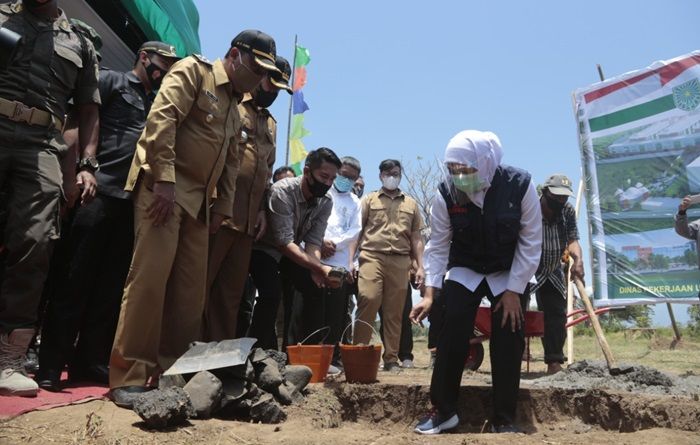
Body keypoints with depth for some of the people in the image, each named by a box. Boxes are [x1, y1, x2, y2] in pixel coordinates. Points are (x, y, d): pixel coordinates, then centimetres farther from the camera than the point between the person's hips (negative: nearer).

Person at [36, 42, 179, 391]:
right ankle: (51, 363, 2)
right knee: (76, 277, -4)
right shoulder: (111, 81, 7)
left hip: (135, 200, 6)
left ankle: (89, 359, 13)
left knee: (112, 284, 6)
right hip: (100, 191, -6)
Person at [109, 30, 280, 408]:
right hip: (164, 186, -8)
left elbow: (231, 162, 23)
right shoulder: (193, 70, 0)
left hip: (198, 199, 8)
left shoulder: (235, 106, 23)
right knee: (150, 276, -13)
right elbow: (162, 118, -14)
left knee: (191, 287, 3)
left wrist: (222, 206, 13)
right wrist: (164, 180, -21)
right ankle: (129, 376, -5)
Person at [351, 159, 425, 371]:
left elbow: (416, 238, 18)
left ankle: (391, 359, 11)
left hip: (400, 261, 2)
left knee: (394, 312, 4)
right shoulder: (369, 200, 14)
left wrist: (420, 266, 9)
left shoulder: (411, 204, 20)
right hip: (372, 257, -2)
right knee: (367, 302, -16)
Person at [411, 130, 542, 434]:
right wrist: (429, 293, -19)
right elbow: (437, 245, -13)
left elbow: (531, 243, -16)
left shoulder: (520, 185, -24)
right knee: (451, 337, -8)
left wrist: (514, 290, -18)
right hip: (464, 270, 1)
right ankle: (443, 410, 8)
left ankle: (504, 420, 10)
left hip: (510, 273, 0)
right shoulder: (446, 193, -20)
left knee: (508, 343, -4)